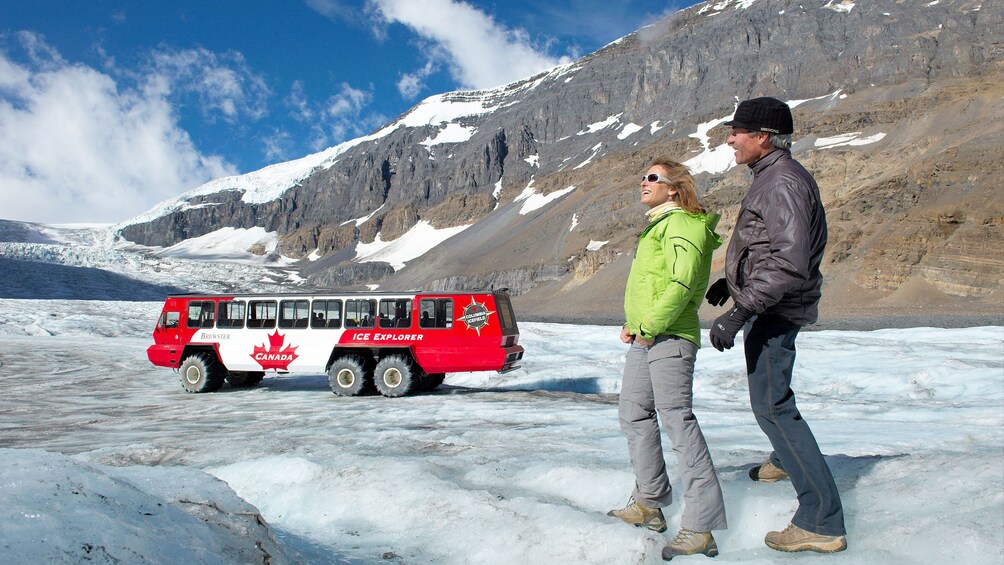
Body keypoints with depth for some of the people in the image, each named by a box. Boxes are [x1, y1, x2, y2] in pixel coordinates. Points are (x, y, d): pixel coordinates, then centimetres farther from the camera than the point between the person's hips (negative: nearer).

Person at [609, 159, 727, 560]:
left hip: (668, 336, -11)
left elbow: (682, 283, -21)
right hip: (644, 338, 11)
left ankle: (700, 528, -10)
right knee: (633, 414, 14)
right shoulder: (659, 225, 23)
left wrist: (649, 325, -18)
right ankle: (649, 505, 26)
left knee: (677, 419, -12)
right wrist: (631, 324, 14)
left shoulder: (682, 224, -8)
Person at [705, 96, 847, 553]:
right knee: (768, 388, 29)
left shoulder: (783, 183, -22)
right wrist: (732, 281, 27)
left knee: (772, 405, -12)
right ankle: (785, 459, 53)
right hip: (770, 307, 11)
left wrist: (738, 313, -33)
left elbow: (790, 263, -31)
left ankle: (822, 521, -8)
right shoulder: (772, 177, 12)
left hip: (775, 310, -11)